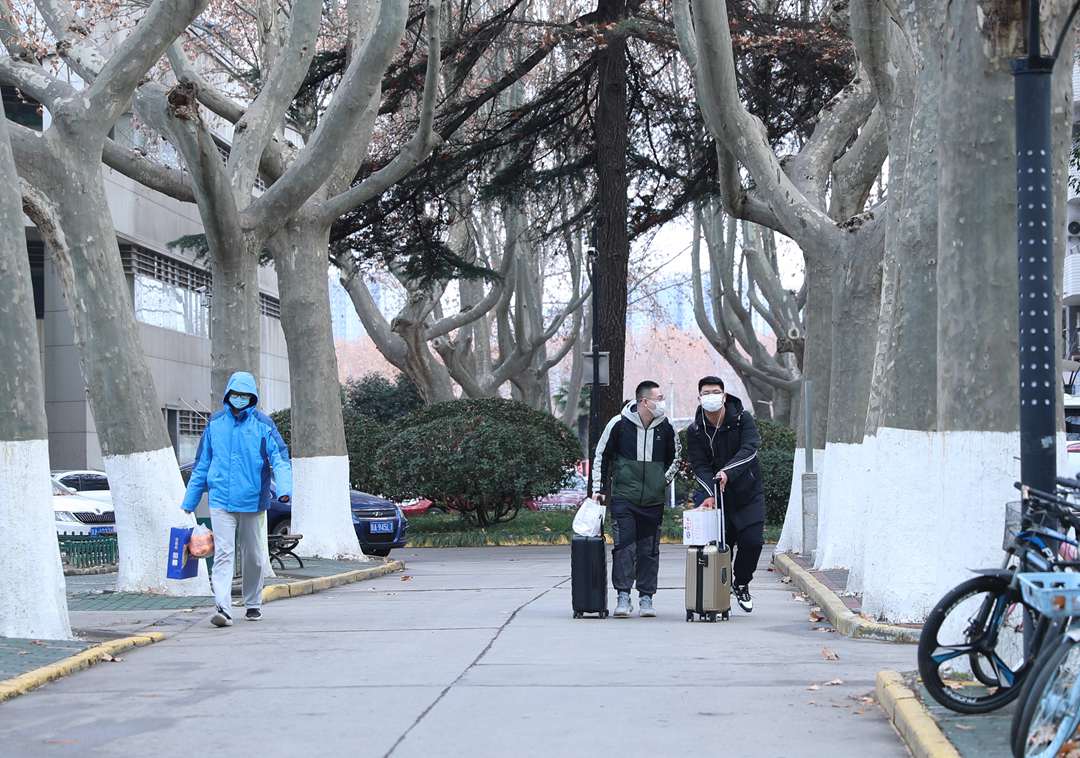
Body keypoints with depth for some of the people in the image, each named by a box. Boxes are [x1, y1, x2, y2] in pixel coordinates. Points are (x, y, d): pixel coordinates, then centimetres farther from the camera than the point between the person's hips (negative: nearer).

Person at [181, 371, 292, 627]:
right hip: (221, 501, 1)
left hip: (252, 502, -1)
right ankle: (223, 608, -17)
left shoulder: (263, 425, -2)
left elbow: (280, 459, -10)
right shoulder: (215, 424, 6)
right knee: (223, 554, -11)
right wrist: (189, 501, 14)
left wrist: (284, 489, -28)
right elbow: (201, 465, 14)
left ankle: (253, 604, 30)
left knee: (253, 555, 13)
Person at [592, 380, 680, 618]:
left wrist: (665, 479, 9)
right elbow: (601, 456, 4)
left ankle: (646, 597, 12)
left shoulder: (666, 427, 2)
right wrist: (599, 488, 4)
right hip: (623, 498, -3)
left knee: (649, 551, 5)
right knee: (624, 547, -8)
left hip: (654, 501, 3)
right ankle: (623, 596, -3)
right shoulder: (619, 424, -6)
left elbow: (674, 456, 21)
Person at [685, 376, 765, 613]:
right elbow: (699, 466, -8)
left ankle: (740, 583, 17)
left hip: (748, 491, -1)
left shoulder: (742, 419, -6)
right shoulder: (695, 430, -1)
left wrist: (727, 472, -35)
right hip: (715, 494, 1)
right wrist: (710, 494, -25)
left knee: (752, 541, -7)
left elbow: (749, 449, -20)